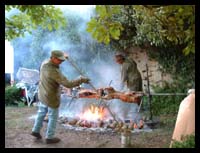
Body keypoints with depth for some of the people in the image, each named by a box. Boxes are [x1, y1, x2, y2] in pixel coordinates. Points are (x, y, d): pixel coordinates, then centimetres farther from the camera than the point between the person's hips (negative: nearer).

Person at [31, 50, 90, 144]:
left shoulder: (44, 63, -9)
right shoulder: (54, 71, -34)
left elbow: (52, 61, 18)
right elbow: (68, 84, -36)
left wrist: (63, 56, 14)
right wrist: (81, 80, -25)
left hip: (43, 95, 8)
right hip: (52, 98, -8)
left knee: (41, 113, 27)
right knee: (53, 118, 11)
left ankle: (36, 130, 40)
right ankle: (49, 137, 25)